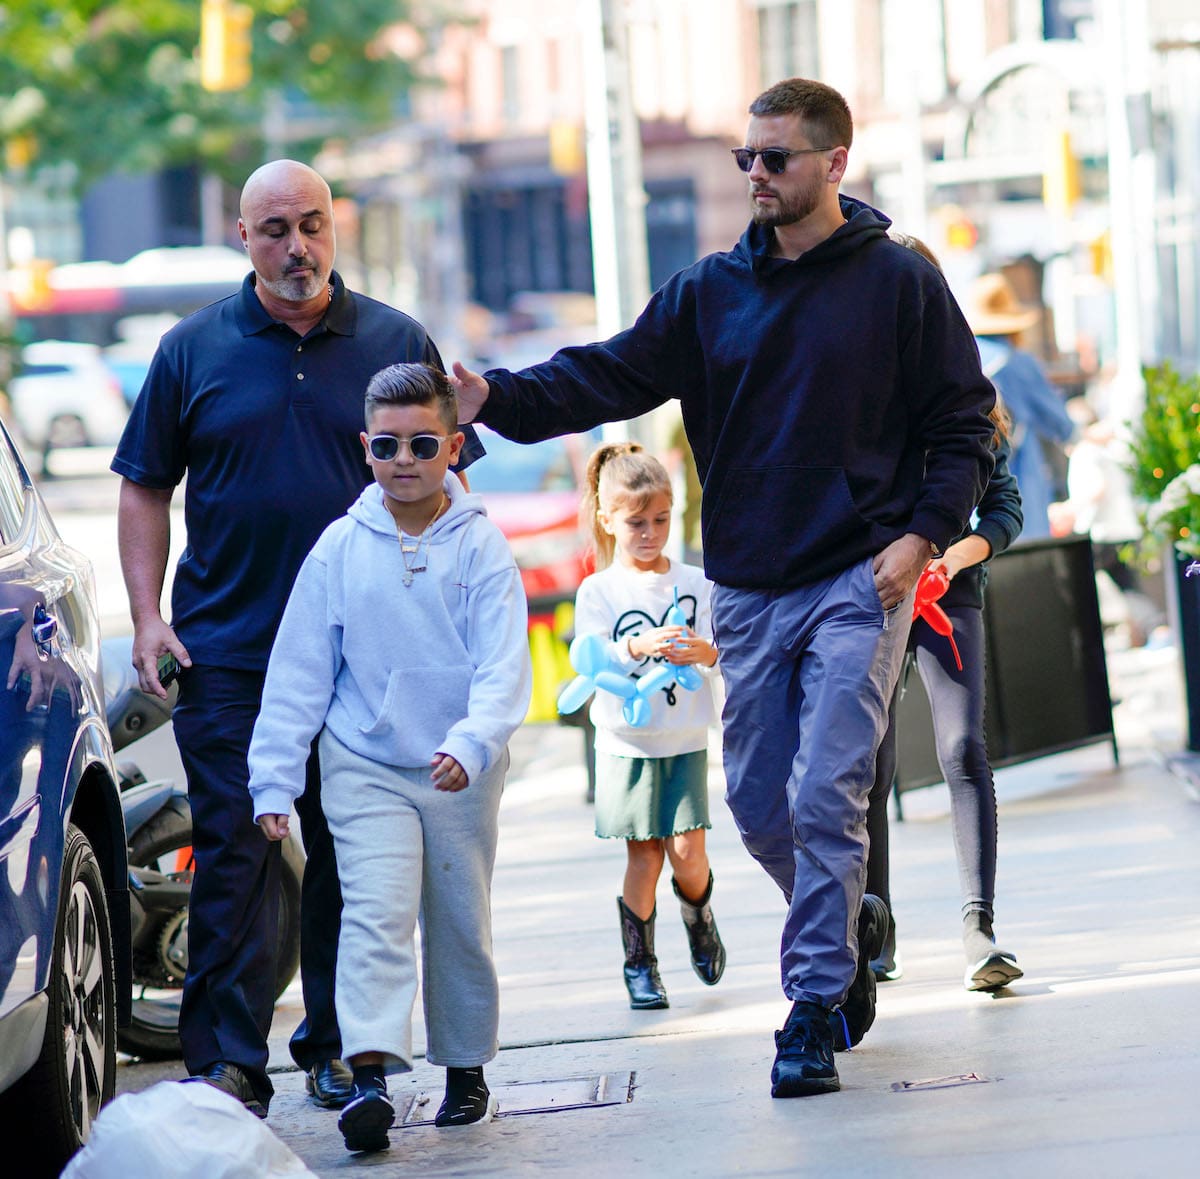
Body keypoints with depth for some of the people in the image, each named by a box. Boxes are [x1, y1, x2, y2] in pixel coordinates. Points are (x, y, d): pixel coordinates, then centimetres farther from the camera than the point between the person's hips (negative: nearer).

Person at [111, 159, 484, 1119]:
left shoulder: (397, 343, 6)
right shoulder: (195, 350, 5)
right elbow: (146, 491, 9)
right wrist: (148, 617, -1)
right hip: (225, 650, -1)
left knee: (353, 856, 7)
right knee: (232, 852, -5)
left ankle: (339, 1046, 19)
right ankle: (227, 1063, -5)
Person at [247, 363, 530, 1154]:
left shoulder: (481, 547, -6)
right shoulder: (341, 548, -2)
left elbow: (505, 670, -12)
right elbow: (298, 673, 2)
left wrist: (471, 744, -29)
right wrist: (273, 781, -1)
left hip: (461, 773, 0)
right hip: (365, 769, 0)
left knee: (461, 927, 11)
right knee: (375, 915, -15)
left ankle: (467, 1068, 28)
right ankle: (371, 1075, -23)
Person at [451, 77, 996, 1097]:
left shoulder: (899, 282, -2)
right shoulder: (711, 292, 8)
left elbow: (964, 422, 2)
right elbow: (609, 376, 1)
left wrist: (924, 532, -10)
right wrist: (500, 398, -14)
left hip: (860, 583, -4)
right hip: (749, 589, 4)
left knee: (825, 796, -12)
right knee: (757, 803, 7)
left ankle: (815, 1005, -6)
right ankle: (854, 928, 32)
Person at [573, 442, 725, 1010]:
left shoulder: (694, 583, 4)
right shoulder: (598, 591, -2)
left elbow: (730, 653, 1)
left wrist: (707, 653, -22)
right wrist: (638, 649, -32)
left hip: (685, 741, 1)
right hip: (627, 744, -1)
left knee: (686, 851, -6)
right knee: (643, 856, -2)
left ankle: (700, 922, 24)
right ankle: (639, 964, 8)